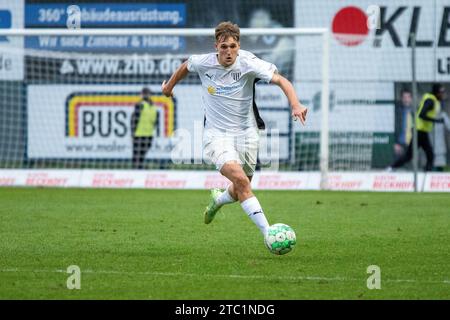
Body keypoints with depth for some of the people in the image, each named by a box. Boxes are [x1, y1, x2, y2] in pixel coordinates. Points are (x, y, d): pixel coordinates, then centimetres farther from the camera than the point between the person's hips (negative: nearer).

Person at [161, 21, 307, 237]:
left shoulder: (248, 63, -16)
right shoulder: (203, 63, -10)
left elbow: (281, 80, -24)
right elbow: (186, 66, 15)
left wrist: (295, 105, -41)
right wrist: (169, 85, 31)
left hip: (246, 132, 2)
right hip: (216, 135, -2)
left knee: (240, 192, 12)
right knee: (241, 179, -25)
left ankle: (218, 199, 49)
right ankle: (267, 232, -28)